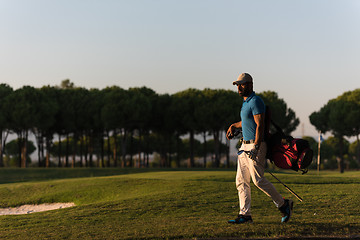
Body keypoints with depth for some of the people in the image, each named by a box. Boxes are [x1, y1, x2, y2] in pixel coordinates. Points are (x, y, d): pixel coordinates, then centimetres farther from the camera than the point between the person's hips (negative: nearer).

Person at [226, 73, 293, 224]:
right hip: (245, 146, 10)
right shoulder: (245, 102, 17)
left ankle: (283, 205, 3)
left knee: (258, 180, -11)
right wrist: (234, 126, 30)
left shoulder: (255, 101, -13)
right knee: (241, 181, 5)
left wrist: (256, 147, -28)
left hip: (256, 145, -10)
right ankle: (245, 215, 6)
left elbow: (260, 125, -21)